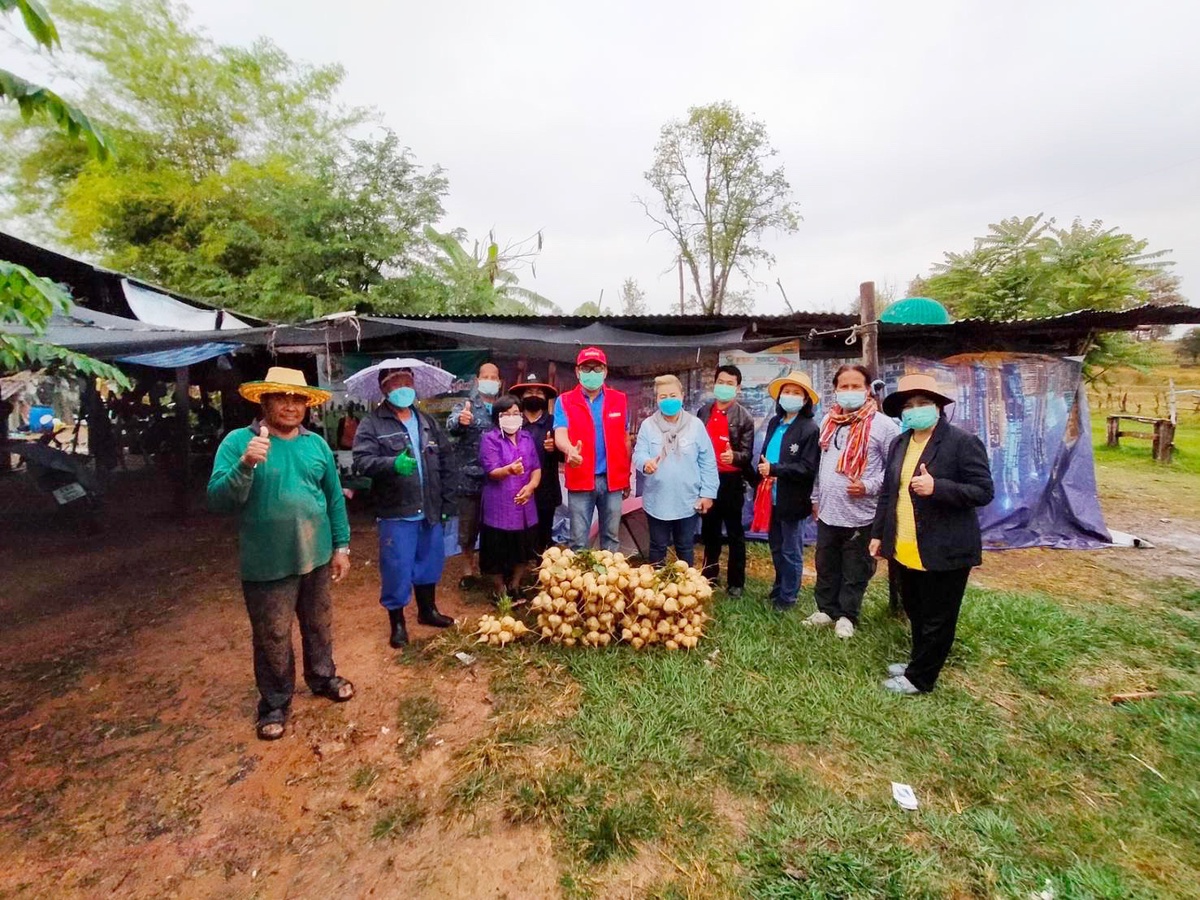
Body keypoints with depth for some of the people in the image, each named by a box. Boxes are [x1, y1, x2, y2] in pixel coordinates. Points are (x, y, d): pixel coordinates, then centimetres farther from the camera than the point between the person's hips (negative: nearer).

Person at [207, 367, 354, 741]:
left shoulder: (316, 443, 3)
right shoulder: (238, 441, -9)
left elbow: (335, 498, 8)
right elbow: (218, 500, -17)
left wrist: (341, 546, 7)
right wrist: (245, 465, -33)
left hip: (316, 556, 4)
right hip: (267, 564, -3)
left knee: (319, 625, 20)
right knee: (272, 638, 11)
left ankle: (322, 677, 43)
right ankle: (275, 703, 32)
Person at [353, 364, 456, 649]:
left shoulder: (428, 422, 11)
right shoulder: (371, 424, -5)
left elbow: (444, 463, 11)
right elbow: (362, 461, -18)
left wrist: (446, 502, 7)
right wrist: (393, 463, -37)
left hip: (429, 511, 5)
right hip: (396, 514, -5)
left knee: (430, 563, 17)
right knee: (397, 569, 4)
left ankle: (427, 610, 38)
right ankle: (397, 622, 23)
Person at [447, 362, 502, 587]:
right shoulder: (465, 406, -1)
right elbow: (451, 425, -21)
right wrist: (460, 420, -44)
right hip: (470, 478, -3)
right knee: (468, 524, 8)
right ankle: (468, 566, 28)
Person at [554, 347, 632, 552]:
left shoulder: (620, 400, 6)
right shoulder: (564, 401, 0)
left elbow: (625, 439, 11)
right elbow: (560, 434, -15)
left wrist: (627, 477, 12)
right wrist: (570, 450, -38)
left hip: (613, 480, 2)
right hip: (580, 480, -2)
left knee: (612, 538, 13)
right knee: (578, 541, 6)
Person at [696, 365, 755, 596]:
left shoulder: (744, 417, -5)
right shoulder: (703, 412, 8)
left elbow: (747, 453, -9)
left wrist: (734, 457, -31)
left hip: (731, 480, -4)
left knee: (734, 532, 5)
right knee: (709, 530, 15)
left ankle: (735, 582, 15)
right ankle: (709, 575, 29)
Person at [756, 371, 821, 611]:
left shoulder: (809, 429, -13)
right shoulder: (774, 423, 8)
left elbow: (808, 468, -18)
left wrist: (774, 470, -21)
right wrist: (763, 469, -2)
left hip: (791, 500, -6)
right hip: (771, 497, 6)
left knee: (791, 552, 10)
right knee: (776, 548, 21)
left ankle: (788, 596, 26)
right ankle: (779, 587, 40)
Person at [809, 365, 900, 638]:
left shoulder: (882, 424, -10)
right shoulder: (829, 420, 8)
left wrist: (869, 486, -20)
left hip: (861, 514, -5)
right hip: (827, 512, 5)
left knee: (855, 571, 11)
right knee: (826, 567, 17)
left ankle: (847, 616, 27)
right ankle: (827, 609, 33)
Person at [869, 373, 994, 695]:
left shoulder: (963, 442, -13)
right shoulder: (900, 443, 7)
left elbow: (983, 492, -16)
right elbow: (888, 491, 12)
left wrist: (937, 487, -29)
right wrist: (878, 533, 10)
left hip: (944, 551, -6)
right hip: (905, 549, 7)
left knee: (937, 619, 9)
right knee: (916, 614, 22)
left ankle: (919, 678, 23)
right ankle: (919, 663, 40)